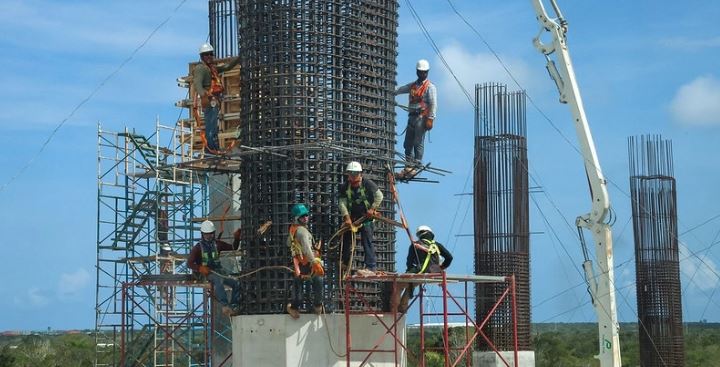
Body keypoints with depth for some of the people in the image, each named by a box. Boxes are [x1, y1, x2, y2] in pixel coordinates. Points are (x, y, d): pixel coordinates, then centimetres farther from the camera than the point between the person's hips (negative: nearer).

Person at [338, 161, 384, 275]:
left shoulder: (368, 184, -9)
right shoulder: (345, 187, 2)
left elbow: (379, 196, -7)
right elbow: (342, 203, -3)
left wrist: (372, 209, -13)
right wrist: (347, 217, -13)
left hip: (366, 216, -5)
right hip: (352, 217, 5)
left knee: (367, 241, -14)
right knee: (345, 239, 11)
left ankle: (371, 267, -16)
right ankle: (345, 264, 29)